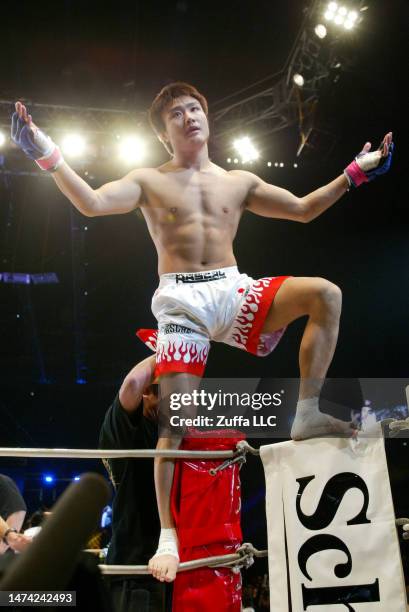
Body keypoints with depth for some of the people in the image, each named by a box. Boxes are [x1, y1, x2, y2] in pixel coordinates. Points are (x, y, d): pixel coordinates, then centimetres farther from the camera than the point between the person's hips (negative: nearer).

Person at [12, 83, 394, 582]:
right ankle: (168, 534, 8)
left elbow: (304, 210, 19)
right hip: (182, 302, -3)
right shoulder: (149, 182, 8)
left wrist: (355, 172, 17)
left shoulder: (239, 182, 15)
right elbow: (91, 204, -7)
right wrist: (47, 156, -17)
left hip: (233, 292, 3)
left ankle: (307, 415, -16)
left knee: (325, 293, -19)